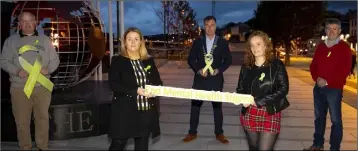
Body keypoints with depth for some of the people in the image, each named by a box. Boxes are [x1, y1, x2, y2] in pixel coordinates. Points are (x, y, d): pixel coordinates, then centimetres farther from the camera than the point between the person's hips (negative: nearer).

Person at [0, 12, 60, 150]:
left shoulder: (45, 40, 10)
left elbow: (55, 59, 11)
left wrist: (48, 69, -10)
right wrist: (17, 71, -13)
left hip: (42, 86, 1)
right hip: (19, 87, -1)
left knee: (42, 118, 7)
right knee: (22, 120, 4)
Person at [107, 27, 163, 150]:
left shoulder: (149, 60, 9)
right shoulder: (117, 61, -3)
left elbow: (158, 81, 13)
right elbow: (113, 84, -12)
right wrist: (136, 91, -22)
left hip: (146, 111, 4)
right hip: (125, 110, -4)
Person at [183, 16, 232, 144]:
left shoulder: (223, 42, 2)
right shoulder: (198, 42, 4)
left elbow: (228, 60, 3)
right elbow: (191, 59, 4)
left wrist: (219, 70, -12)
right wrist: (198, 70, -12)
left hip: (216, 79, -1)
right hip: (200, 78, 1)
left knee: (217, 106, 8)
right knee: (195, 105, 4)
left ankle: (219, 133, 20)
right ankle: (192, 133, 16)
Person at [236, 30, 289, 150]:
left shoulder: (277, 65, -6)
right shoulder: (246, 66, 5)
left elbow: (283, 89, -13)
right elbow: (240, 88, 9)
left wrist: (258, 101, -19)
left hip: (270, 115, -4)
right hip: (249, 114, 4)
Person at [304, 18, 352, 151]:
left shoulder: (344, 48, -5)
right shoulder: (320, 46, 11)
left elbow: (345, 70, -11)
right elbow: (313, 65, 12)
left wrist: (327, 81, -17)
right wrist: (317, 78, -7)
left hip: (334, 89, -5)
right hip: (318, 88, 5)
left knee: (336, 120, 0)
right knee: (319, 117, 14)